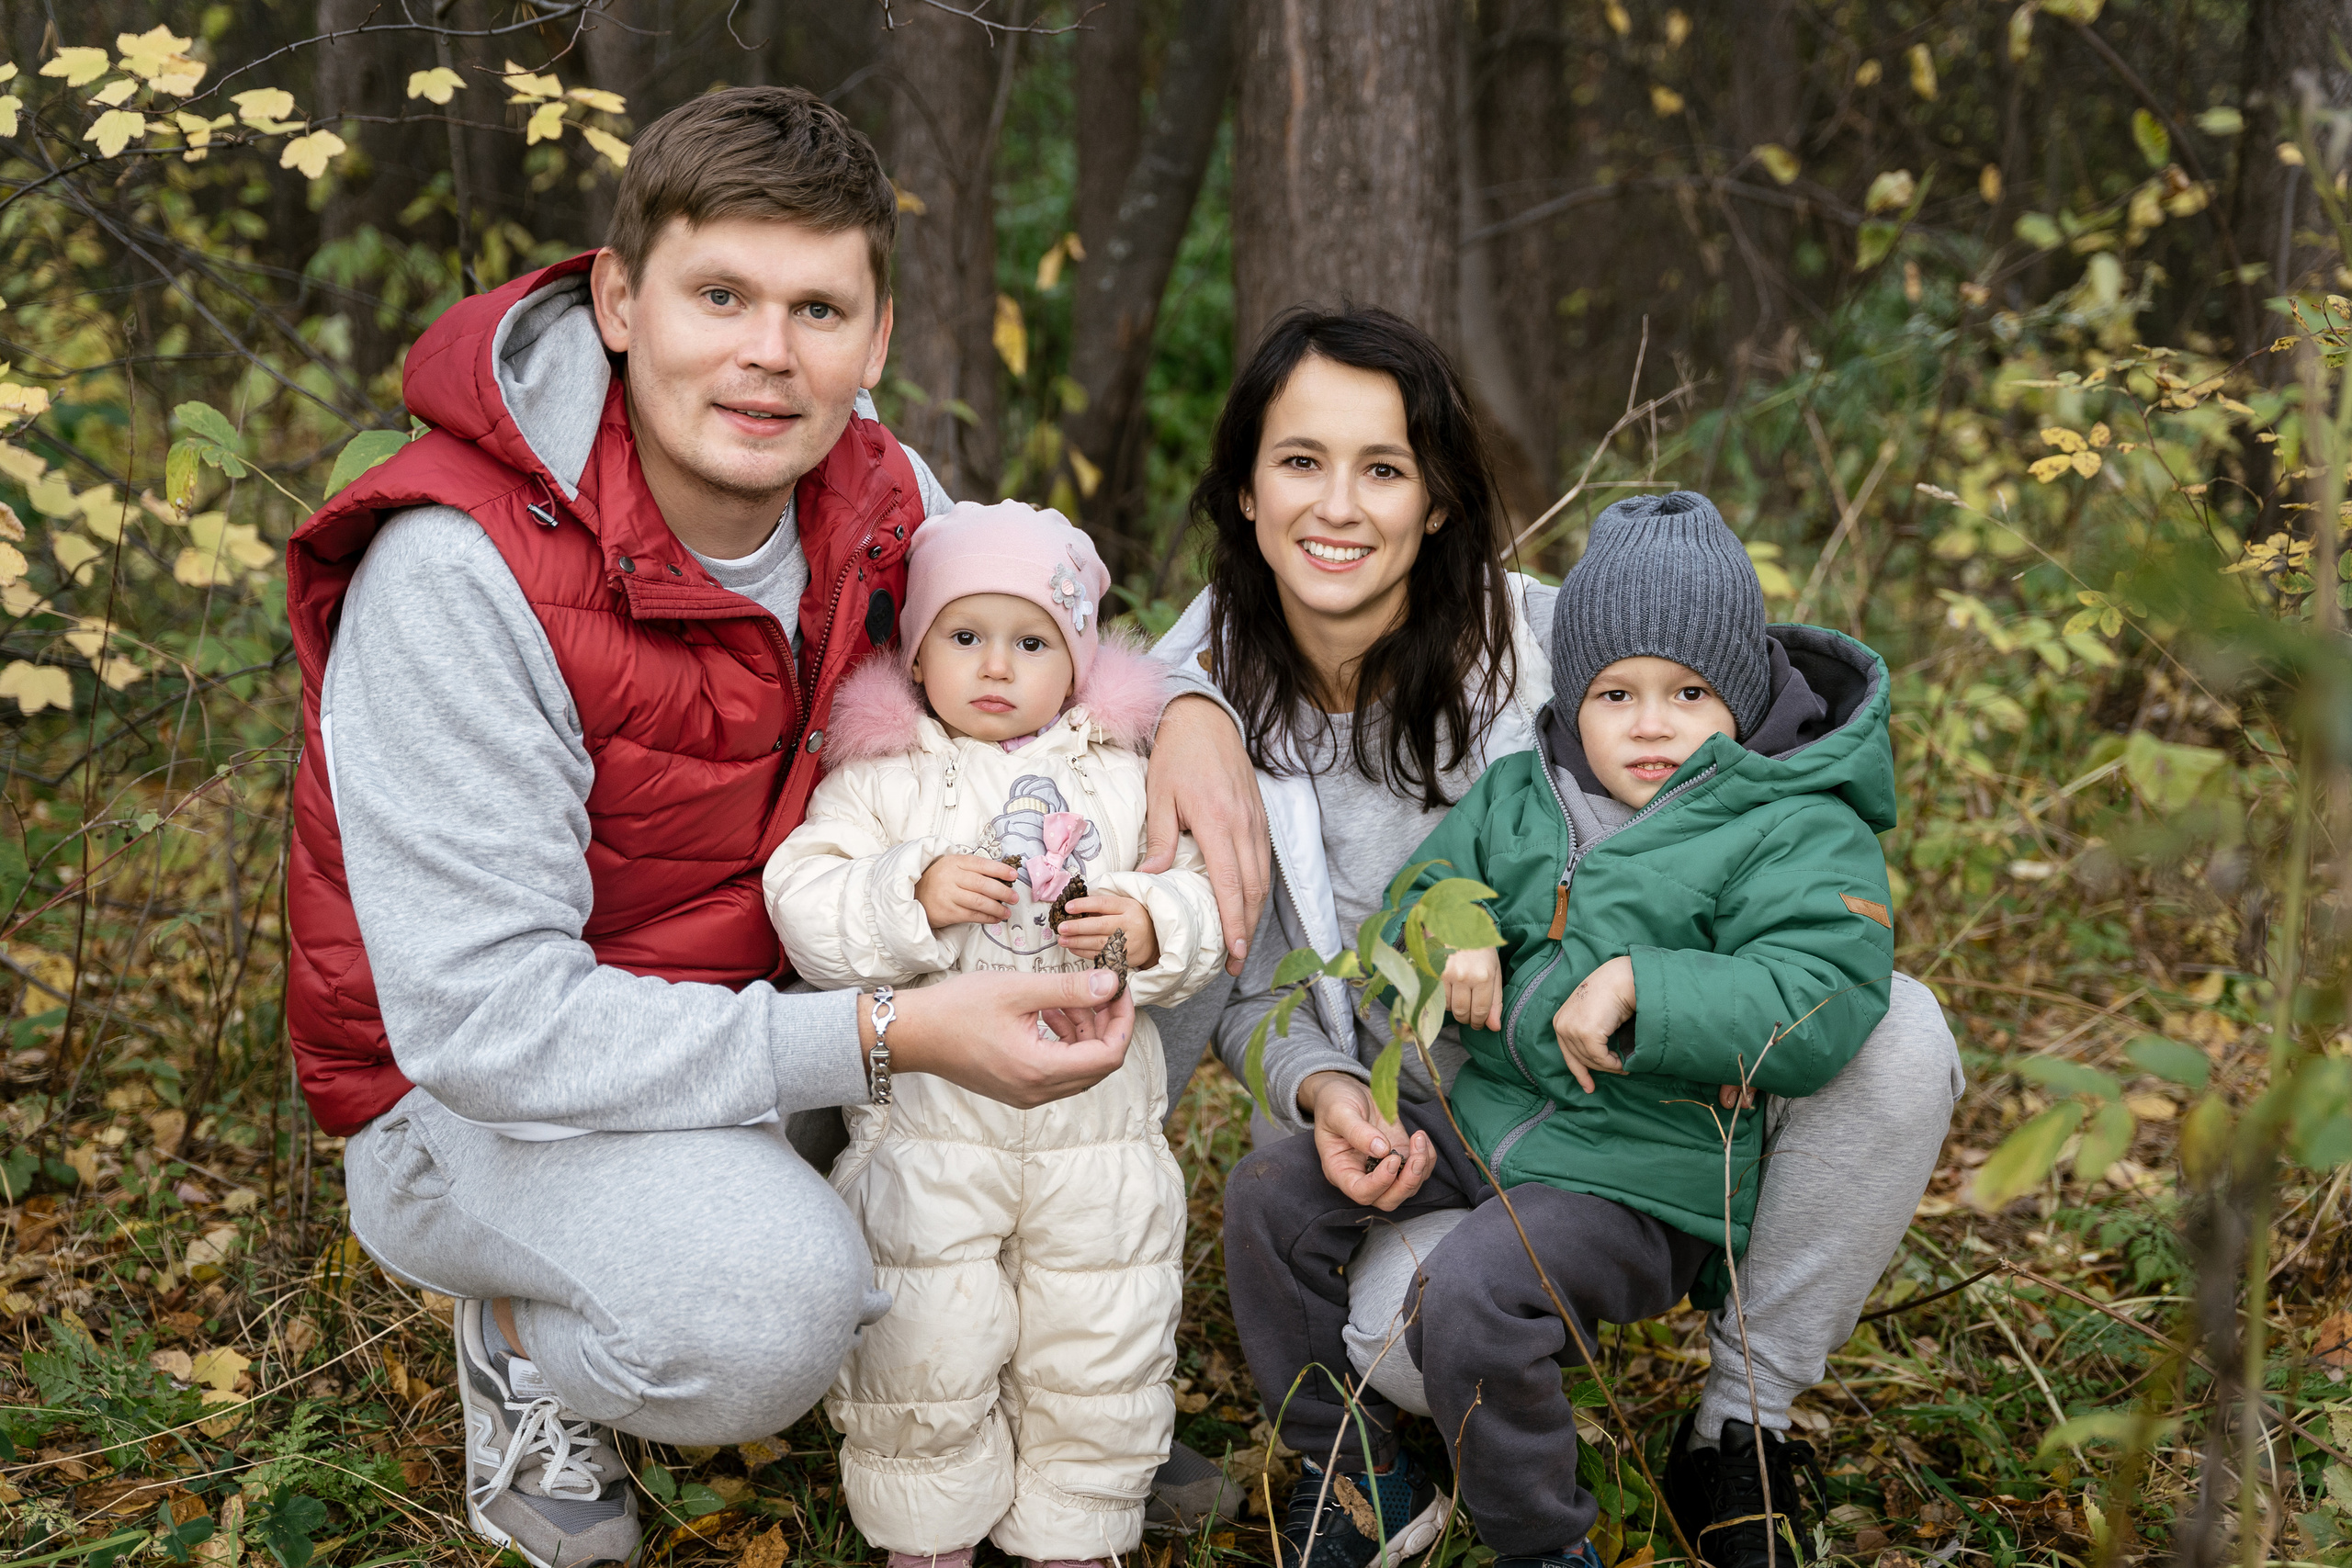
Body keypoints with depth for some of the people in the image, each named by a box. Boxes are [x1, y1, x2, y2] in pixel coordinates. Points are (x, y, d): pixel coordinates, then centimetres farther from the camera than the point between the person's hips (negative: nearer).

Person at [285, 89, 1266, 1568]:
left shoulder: (870, 489, -9)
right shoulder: (461, 574, -29)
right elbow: (484, 1015, -31)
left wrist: (1187, 710, -17)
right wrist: (889, 1035, -36)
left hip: (773, 983, 7)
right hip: (475, 1092, -6)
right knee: (767, 1305, -36)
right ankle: (526, 1344, 1)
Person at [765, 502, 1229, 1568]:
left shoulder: (1125, 775, 6)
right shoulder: (881, 773, -1)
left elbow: (1210, 911, 3)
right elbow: (805, 906, -10)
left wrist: (1148, 929, -17)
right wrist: (915, 892, -24)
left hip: (1098, 1127, 2)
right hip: (929, 1126, -2)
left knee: (1098, 1359, 11)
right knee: (925, 1353, 4)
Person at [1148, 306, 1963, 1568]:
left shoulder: (1539, 640, -14)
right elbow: (1248, 990, -1)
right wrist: (1322, 1091, -23)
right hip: (1396, 1144, -2)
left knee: (1895, 1038, -24)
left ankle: (1740, 1421, -5)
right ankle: (1337, 1374, 3)